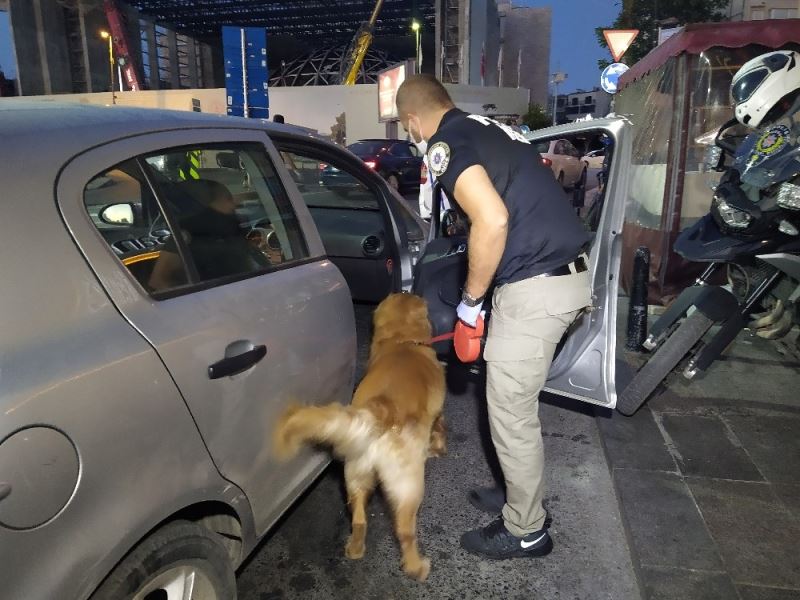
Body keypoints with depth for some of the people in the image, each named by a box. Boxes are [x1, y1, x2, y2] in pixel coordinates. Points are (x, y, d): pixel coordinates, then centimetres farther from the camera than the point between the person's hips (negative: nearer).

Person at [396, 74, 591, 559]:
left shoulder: (446, 142, -9)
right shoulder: (492, 128, 19)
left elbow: (493, 221, -23)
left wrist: (471, 299, -10)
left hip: (535, 288, -9)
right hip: (571, 275, 9)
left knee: (510, 413, 6)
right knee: (520, 404, 22)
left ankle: (526, 531, 24)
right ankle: (522, 494, 40)